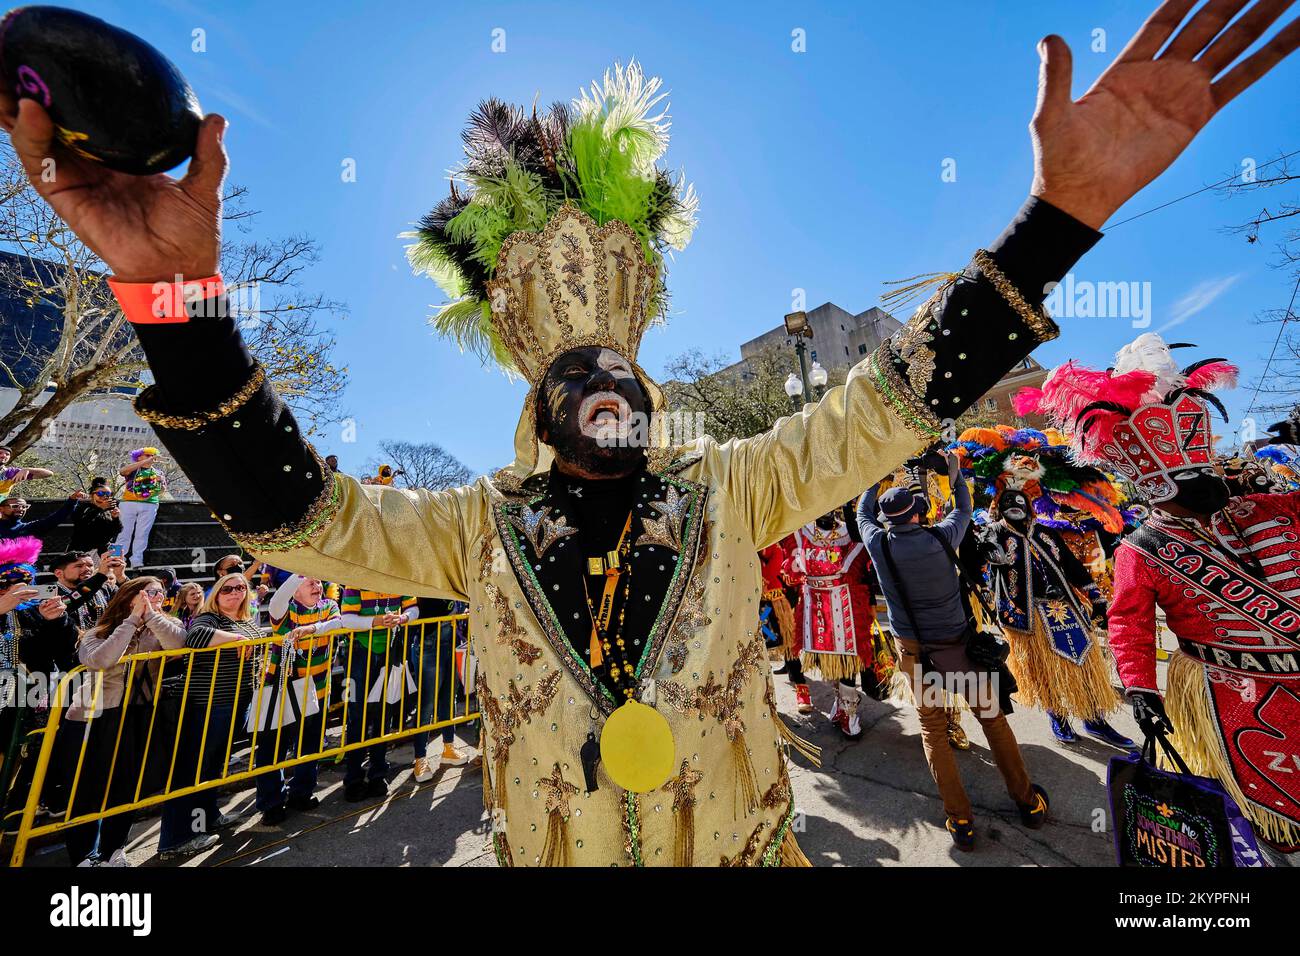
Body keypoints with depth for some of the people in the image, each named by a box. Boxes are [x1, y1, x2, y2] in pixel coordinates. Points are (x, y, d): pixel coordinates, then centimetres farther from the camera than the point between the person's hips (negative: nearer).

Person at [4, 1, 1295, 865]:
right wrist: (177, 293, -31)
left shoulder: (727, 489, -18)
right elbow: (288, 509, -19)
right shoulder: (478, 526, -15)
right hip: (547, 848, 1)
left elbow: (896, 401, -20)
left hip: (743, 844, 0)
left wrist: (1061, 210, -26)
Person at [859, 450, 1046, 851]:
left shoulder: (879, 544, -14)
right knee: (992, 716, 20)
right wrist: (954, 473, 20)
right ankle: (1028, 803, 37)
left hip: (914, 649, 0)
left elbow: (863, 514, 7)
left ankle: (960, 820, 20)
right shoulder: (941, 538, -15)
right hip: (957, 643, 1)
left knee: (932, 729, 14)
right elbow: (963, 510, 7)